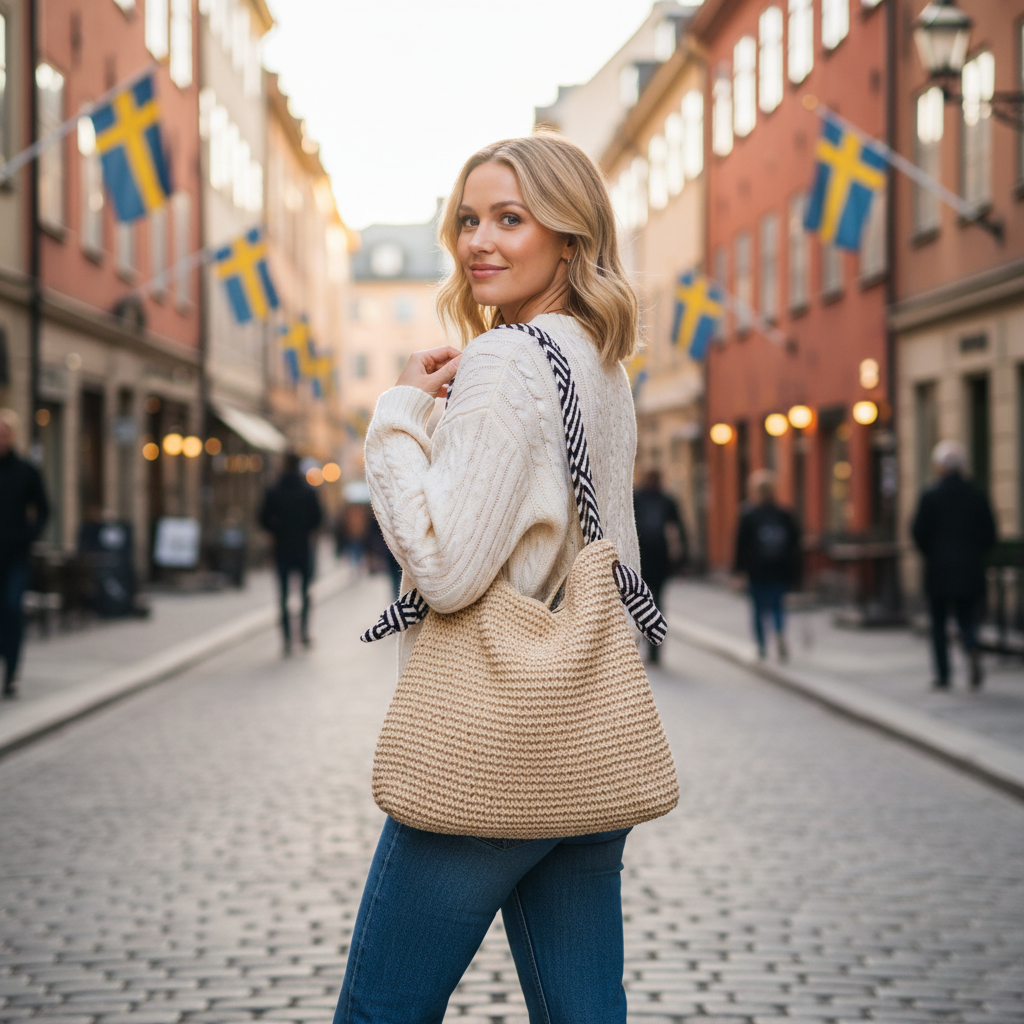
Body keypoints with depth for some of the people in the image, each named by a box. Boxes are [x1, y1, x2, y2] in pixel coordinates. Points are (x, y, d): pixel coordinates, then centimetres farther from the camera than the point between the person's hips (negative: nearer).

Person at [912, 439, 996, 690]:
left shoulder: (930, 496, -9)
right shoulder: (977, 494, 0)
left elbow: (919, 532, -8)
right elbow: (990, 532, 2)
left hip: (939, 569, -2)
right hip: (971, 570, 2)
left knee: (939, 623, 9)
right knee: (967, 618, 10)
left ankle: (943, 676, 9)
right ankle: (972, 649, -22)